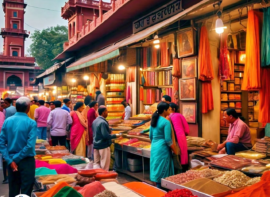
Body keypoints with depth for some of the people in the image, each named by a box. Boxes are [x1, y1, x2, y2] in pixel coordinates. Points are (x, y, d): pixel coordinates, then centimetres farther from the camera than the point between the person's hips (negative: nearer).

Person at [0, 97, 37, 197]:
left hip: (11, 161, 5)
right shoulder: (31, 123, -14)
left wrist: (10, 160, -7)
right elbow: (30, 145, -21)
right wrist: (16, 159, -10)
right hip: (26, 161, -4)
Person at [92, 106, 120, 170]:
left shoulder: (95, 121, 6)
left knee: (96, 163, 14)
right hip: (103, 146, -8)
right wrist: (115, 135, -12)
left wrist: (109, 131, 17)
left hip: (96, 145, 8)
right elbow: (106, 135, -25)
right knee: (105, 165, 4)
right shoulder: (103, 122, -20)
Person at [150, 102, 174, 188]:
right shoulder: (166, 122, -15)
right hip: (162, 148, -8)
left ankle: (157, 187, 23)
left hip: (154, 147, 8)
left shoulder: (154, 120, 7)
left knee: (157, 169, 15)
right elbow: (168, 139, -16)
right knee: (162, 171, 2)